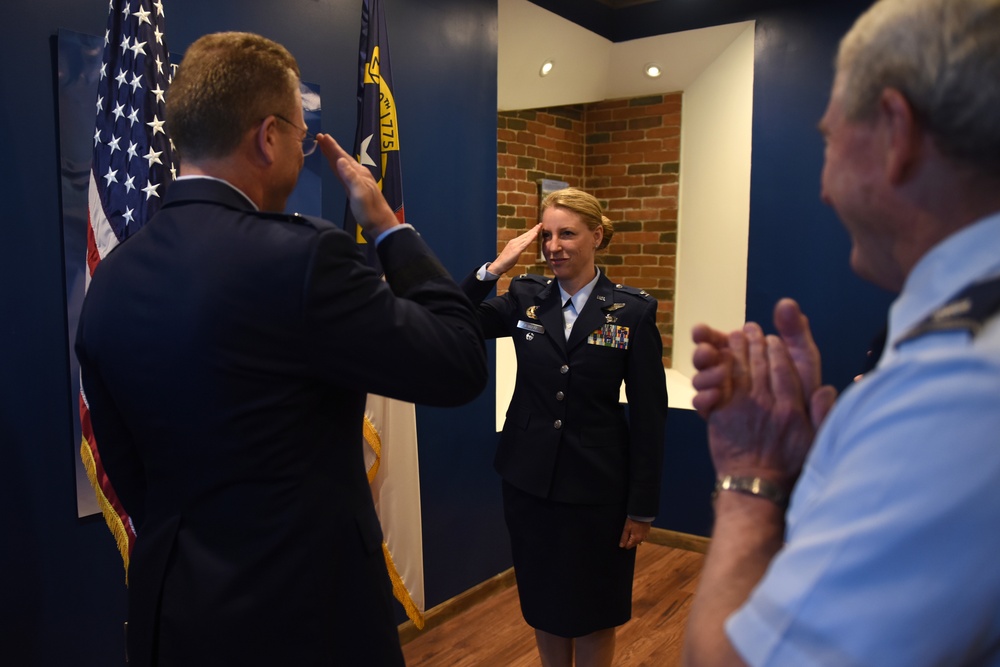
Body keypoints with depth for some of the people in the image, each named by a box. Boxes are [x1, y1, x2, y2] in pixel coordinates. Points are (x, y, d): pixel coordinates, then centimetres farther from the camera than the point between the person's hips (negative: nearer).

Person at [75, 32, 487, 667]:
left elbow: (129, 477, 7)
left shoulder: (110, 281, -2)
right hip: (306, 612, -6)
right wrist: (387, 223, -7)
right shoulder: (302, 256, -24)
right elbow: (462, 364, -16)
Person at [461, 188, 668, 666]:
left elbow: (649, 415, -7)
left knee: (592, 611, 14)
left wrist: (642, 506, -7)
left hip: (596, 485, -3)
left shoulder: (633, 311, -8)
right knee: (543, 605, 18)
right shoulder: (526, 298, 1)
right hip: (529, 480, 3)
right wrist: (495, 268, -16)